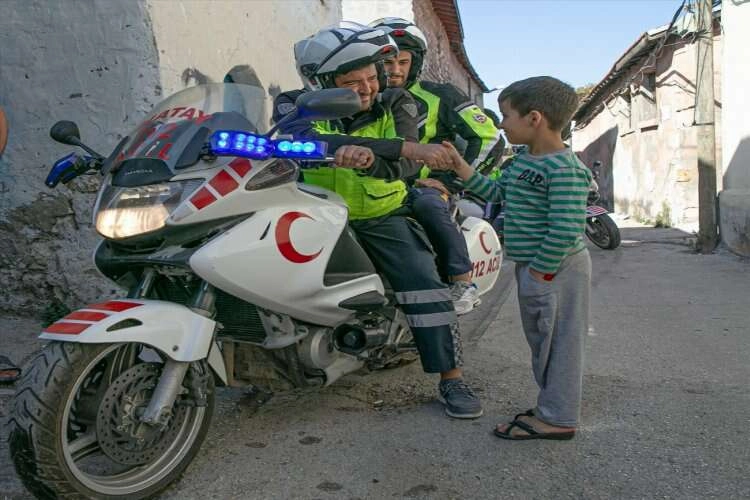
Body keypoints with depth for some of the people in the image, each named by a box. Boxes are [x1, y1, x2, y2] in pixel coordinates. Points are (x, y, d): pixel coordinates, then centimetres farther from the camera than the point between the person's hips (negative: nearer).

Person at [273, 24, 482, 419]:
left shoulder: (395, 105, -6)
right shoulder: (295, 105, -11)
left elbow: (407, 165, -23)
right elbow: (307, 143, -34)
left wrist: (370, 158, -50)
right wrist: (406, 147, -43)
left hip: (382, 215, 0)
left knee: (424, 283, -15)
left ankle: (451, 379, -2)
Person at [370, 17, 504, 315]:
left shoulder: (438, 96, 2)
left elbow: (488, 139, -2)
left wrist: (455, 180, -9)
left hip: (426, 186, -4)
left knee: (427, 205, -39)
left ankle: (463, 283, -29)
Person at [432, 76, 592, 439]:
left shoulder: (564, 169, -21)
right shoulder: (523, 161, 9)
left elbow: (566, 229, -27)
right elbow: (499, 193, 19)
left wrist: (540, 271, -22)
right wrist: (463, 170, 12)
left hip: (555, 270, -10)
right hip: (531, 268, 10)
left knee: (557, 340, 1)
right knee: (543, 339, 18)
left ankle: (558, 418, 14)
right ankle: (553, 406, 33)